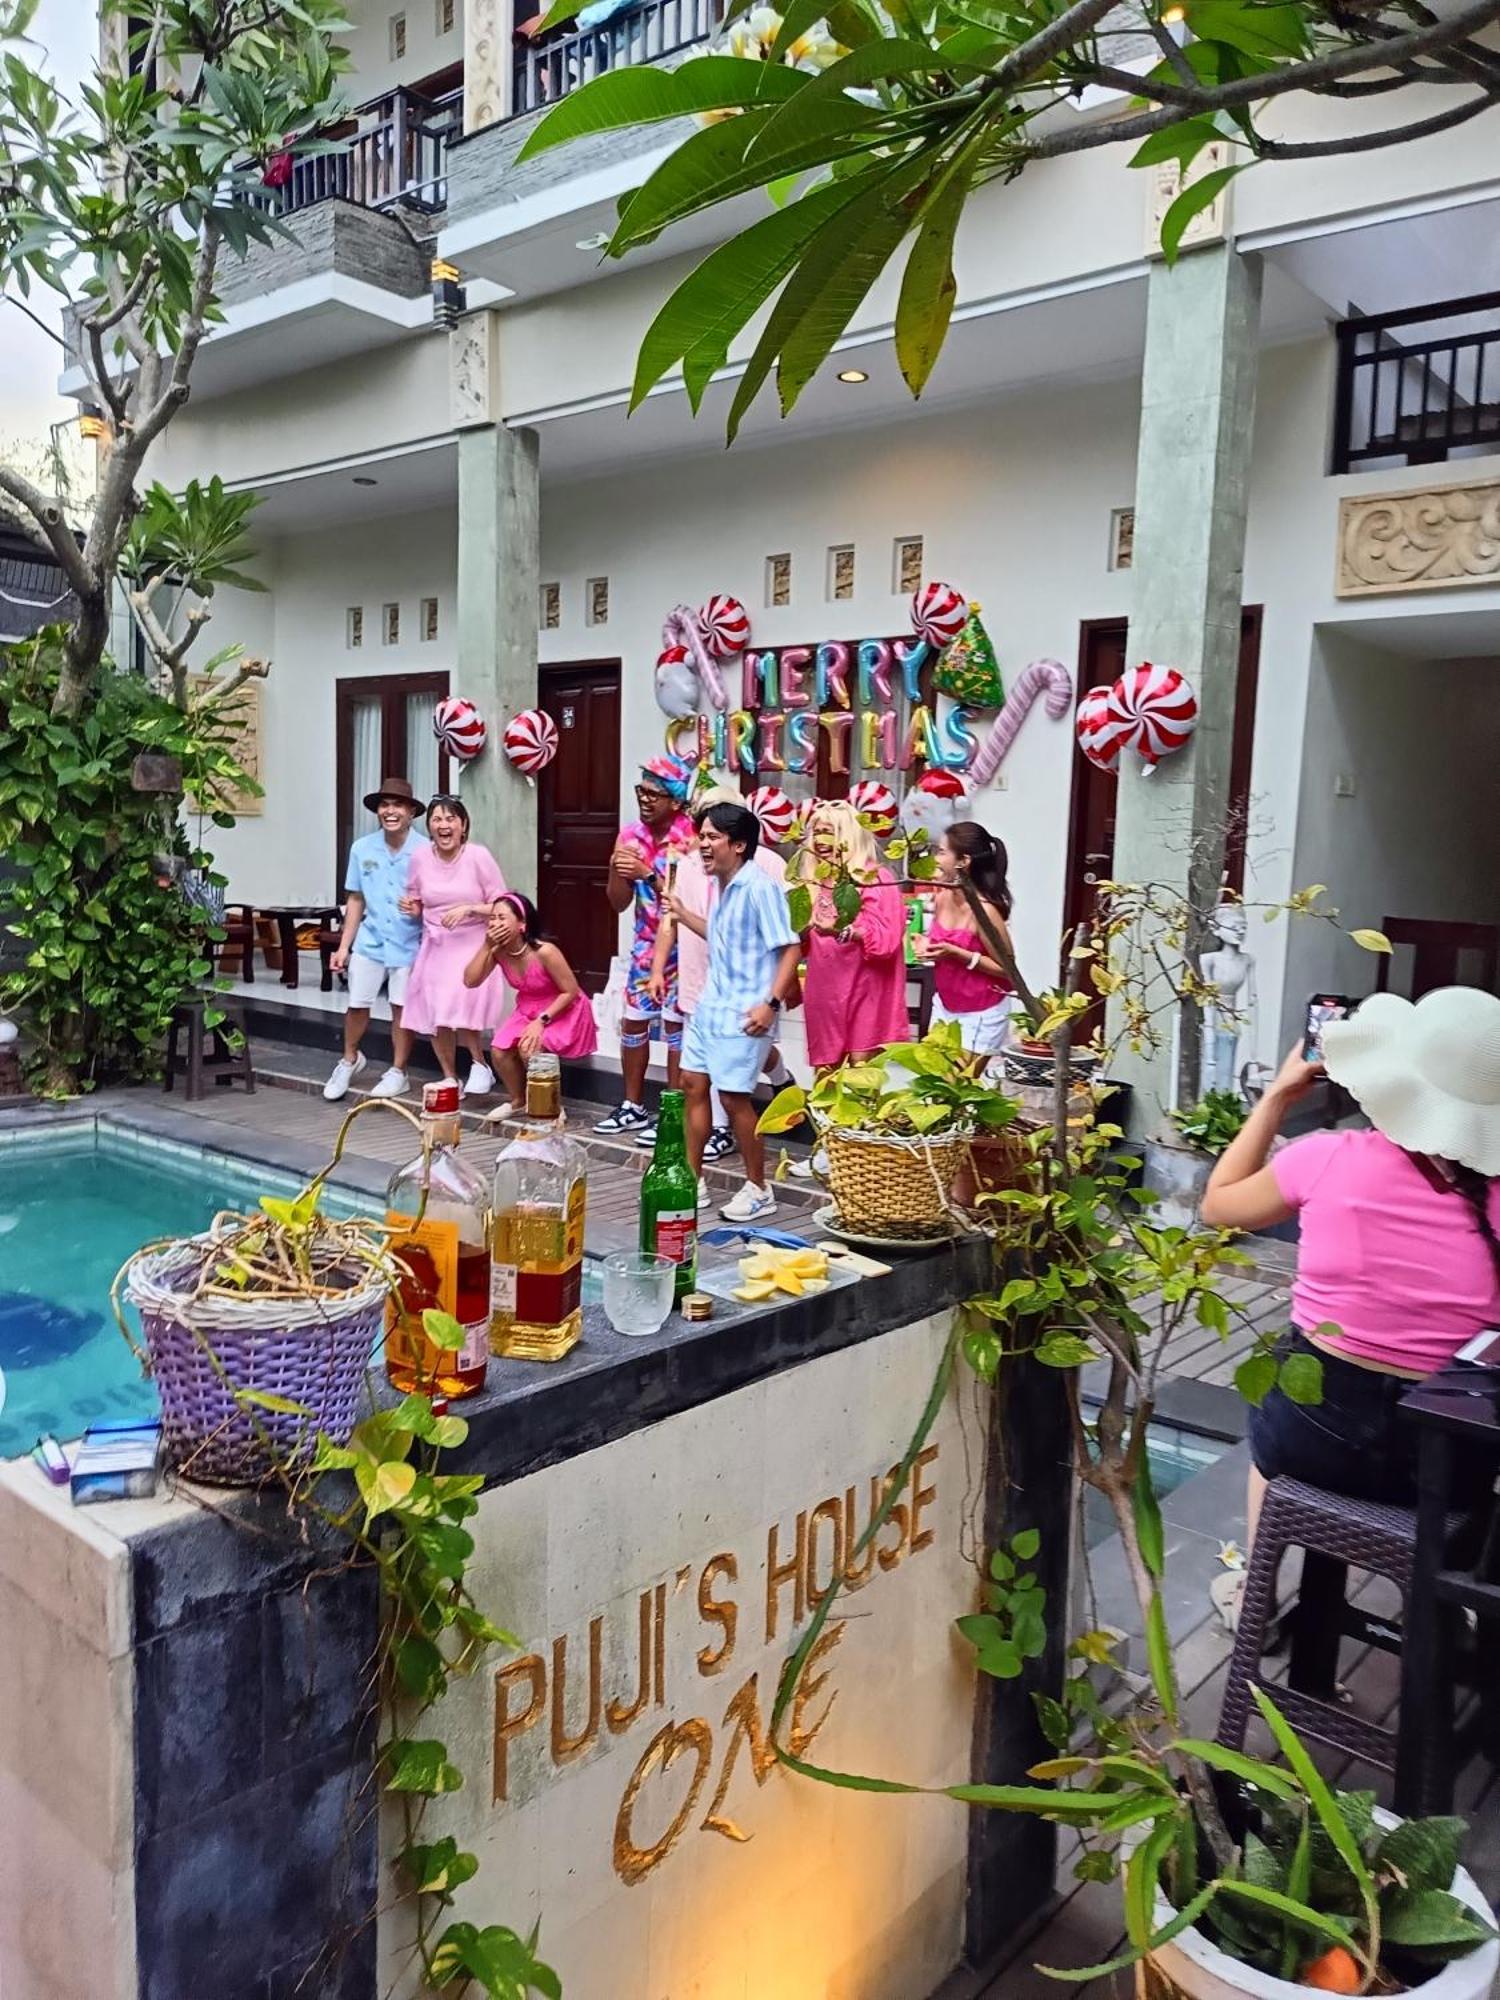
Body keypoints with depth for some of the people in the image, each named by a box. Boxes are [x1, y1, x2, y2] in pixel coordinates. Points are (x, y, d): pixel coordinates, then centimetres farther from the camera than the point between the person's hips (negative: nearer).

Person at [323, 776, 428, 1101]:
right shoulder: (362, 848, 0)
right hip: (370, 941, 3)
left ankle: (398, 1072, 23)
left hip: (409, 944, -3)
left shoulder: (424, 851, -11)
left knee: (402, 1008, 6)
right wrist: (343, 946, 8)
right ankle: (349, 1060, 35)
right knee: (356, 1004, 9)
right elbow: (356, 900, 8)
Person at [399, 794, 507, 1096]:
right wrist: (412, 908, -6)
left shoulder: (479, 856, -11)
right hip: (434, 946, 5)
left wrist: (468, 909, -21)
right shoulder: (421, 859, 0)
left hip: (472, 944, -4)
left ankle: (480, 1064, 4)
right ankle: (450, 1079, 22)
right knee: (433, 1014, 4)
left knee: (459, 1008, -22)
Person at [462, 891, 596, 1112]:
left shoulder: (544, 952, -31)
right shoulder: (497, 950, -13)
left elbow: (571, 991, -22)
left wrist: (541, 1020, -26)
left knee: (528, 1048, -28)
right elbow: (470, 981, -20)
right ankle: (518, 1102, 14)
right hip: (528, 1010, 6)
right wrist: (486, 946, -28)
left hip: (564, 1011, -6)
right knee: (499, 1050, -14)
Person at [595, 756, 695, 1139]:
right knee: (632, 1021, 10)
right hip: (644, 945, 6)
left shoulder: (690, 838, -15)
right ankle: (632, 1107, 23)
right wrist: (617, 869, -16)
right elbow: (618, 903, 2)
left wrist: (648, 874, -27)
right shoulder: (630, 834, 1)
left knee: (675, 1026, -1)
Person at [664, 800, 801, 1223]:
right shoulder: (724, 885, 11)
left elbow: (790, 948, -19)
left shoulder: (759, 887, -17)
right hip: (710, 1004, 10)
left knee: (734, 1096, -4)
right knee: (693, 1084, 12)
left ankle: (758, 1191, 12)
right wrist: (683, 914, 22)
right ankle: (693, 1180, 24)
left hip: (741, 1012, -10)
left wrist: (771, 1004, -24)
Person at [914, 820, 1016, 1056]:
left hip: (981, 1013, -7)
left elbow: (1007, 969, -18)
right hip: (944, 1004, 7)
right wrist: (926, 944, -7)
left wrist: (958, 954, -26)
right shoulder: (942, 898, -3)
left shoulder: (984, 910, -24)